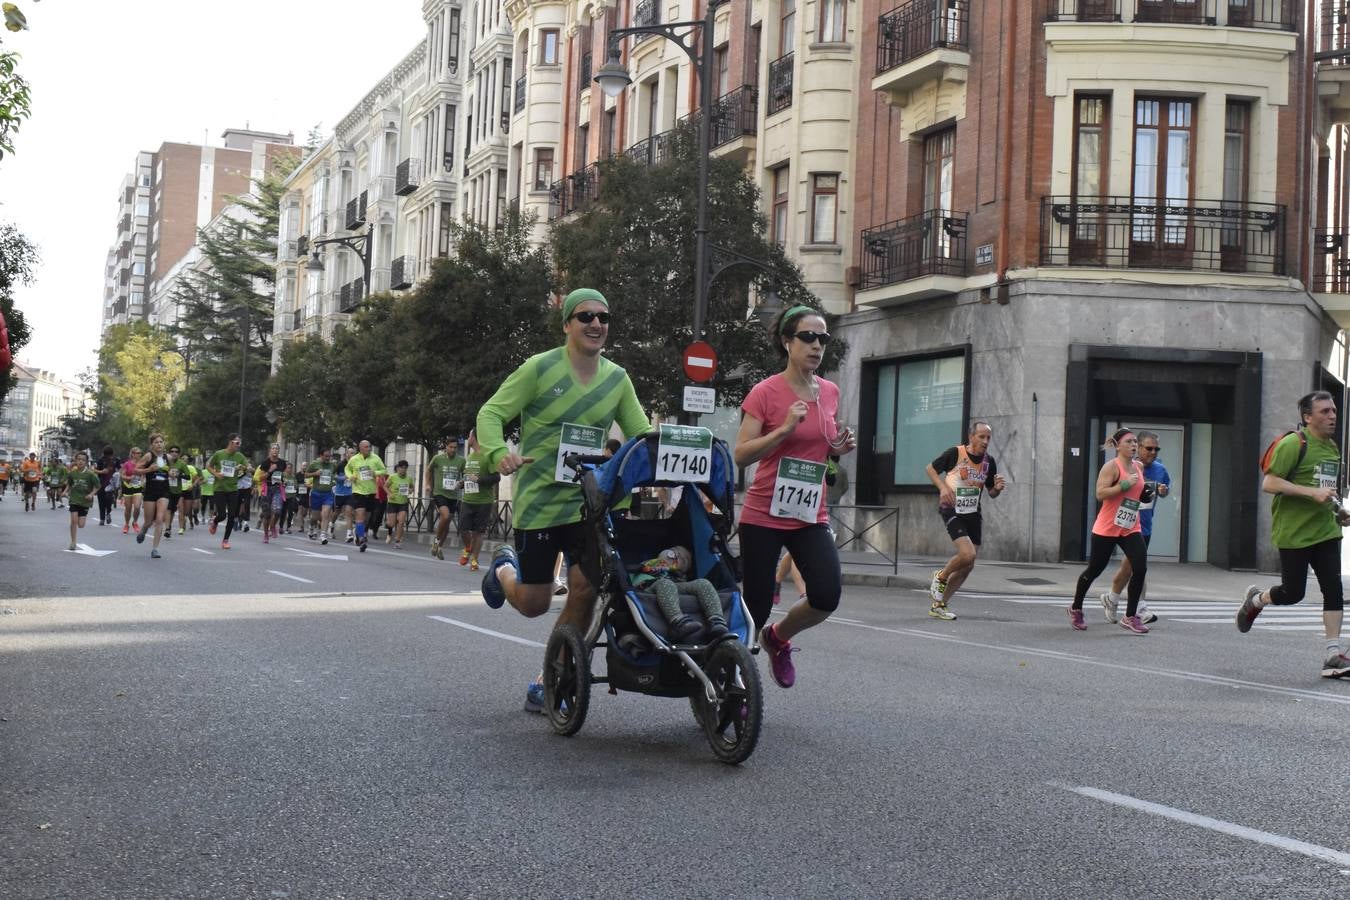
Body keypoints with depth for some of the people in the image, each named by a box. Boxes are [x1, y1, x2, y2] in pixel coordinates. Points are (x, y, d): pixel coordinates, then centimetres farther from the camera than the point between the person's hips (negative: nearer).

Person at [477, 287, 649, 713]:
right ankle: (504, 567, 41)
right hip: (538, 502, -3)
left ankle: (548, 684, 8)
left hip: (589, 502, 4)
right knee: (533, 604, 4)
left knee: (585, 591, -9)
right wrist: (499, 453, -28)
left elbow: (642, 434, 9)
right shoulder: (540, 368, -7)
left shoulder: (617, 379, 7)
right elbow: (491, 413, -8)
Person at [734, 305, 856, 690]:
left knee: (828, 594, -15)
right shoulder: (766, 392, -8)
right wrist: (785, 429, -22)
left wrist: (840, 447, 3)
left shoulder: (830, 392, 8)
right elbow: (741, 455, -12)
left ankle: (779, 637, 17)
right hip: (763, 517, -4)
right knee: (757, 607, 0)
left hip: (811, 517, 4)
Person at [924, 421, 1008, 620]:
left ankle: (939, 605, 18)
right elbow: (930, 468, 0)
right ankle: (940, 577, 7)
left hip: (973, 514, 6)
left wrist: (997, 488, -11)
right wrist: (943, 487, -16)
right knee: (967, 554, -24)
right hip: (952, 510, -6)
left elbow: (991, 493, 13)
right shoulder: (955, 454, -13)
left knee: (968, 566, 5)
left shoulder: (989, 461, 2)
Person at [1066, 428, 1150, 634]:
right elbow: (1100, 493, -22)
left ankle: (1130, 617, -3)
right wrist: (1125, 485, -25)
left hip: (1131, 528, 6)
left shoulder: (1139, 467, 10)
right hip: (1107, 528, -6)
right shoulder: (1111, 466, -12)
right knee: (1094, 569, 6)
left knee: (1140, 568, -11)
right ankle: (1076, 609, 28)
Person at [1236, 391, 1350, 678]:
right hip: (1294, 532, -7)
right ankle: (1255, 600, 30)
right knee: (1293, 593, -2)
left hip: (1325, 530, 7)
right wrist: (1311, 492, -24)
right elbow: (1268, 483, -18)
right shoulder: (1293, 444, -12)